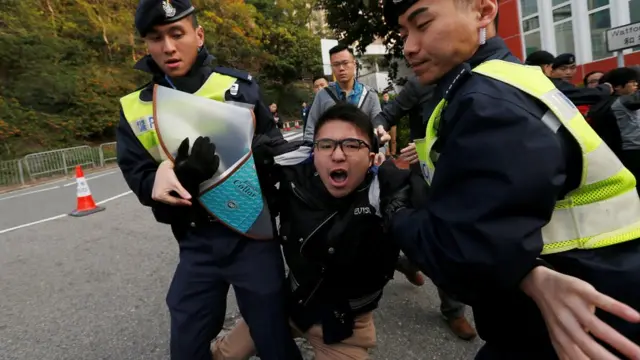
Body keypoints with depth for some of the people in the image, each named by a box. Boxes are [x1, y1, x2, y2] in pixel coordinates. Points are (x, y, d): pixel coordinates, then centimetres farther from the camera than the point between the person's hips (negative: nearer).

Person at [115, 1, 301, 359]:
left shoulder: (239, 86, -4)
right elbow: (139, 178, -2)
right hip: (196, 245, 3)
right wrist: (163, 177, -22)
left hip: (250, 234, -2)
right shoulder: (134, 108, 4)